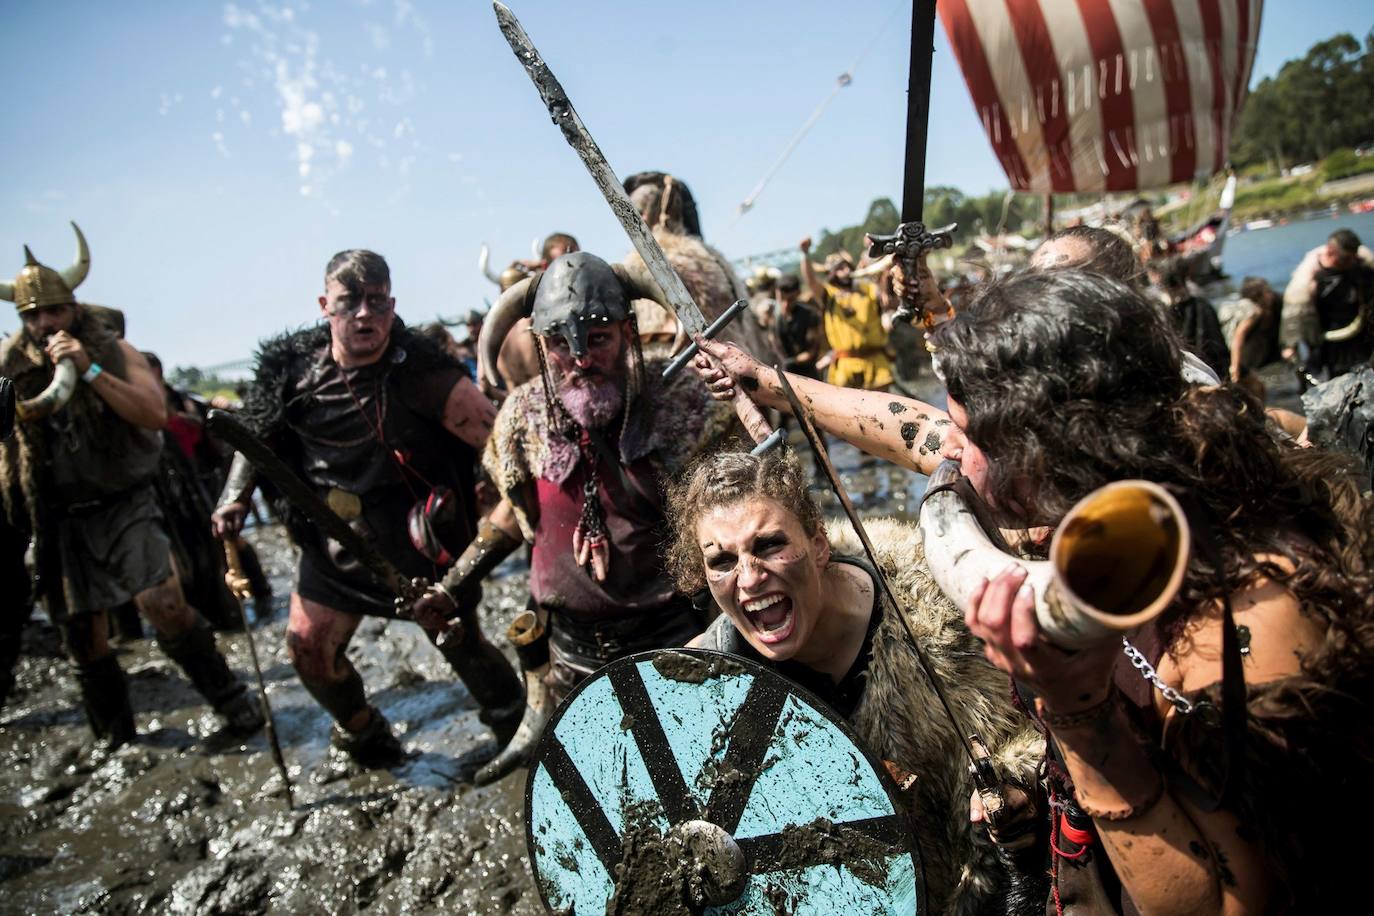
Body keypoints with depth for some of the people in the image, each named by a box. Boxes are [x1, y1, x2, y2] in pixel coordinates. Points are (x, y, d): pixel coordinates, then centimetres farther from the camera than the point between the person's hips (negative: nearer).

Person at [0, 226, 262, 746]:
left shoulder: (113, 351, -5)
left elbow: (156, 414, -20)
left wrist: (90, 370, -26)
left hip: (124, 505, -3)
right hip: (61, 518, 4)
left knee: (164, 605, -20)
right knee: (83, 637, 11)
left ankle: (231, 702, -5)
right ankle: (114, 737, 31)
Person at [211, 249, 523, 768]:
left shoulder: (419, 370, -20)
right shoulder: (293, 369, -5)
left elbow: (499, 439, -23)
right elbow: (257, 434, 13)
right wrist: (234, 500, 3)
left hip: (419, 544, -4)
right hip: (335, 542, 5)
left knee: (462, 645, 5)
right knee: (308, 648, 10)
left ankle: (517, 726, 34)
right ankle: (364, 734, 39)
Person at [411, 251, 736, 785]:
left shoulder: (678, 406, -15)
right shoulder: (523, 417, -3)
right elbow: (512, 513, 13)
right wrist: (448, 590, 15)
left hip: (676, 639, -2)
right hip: (570, 644, 3)